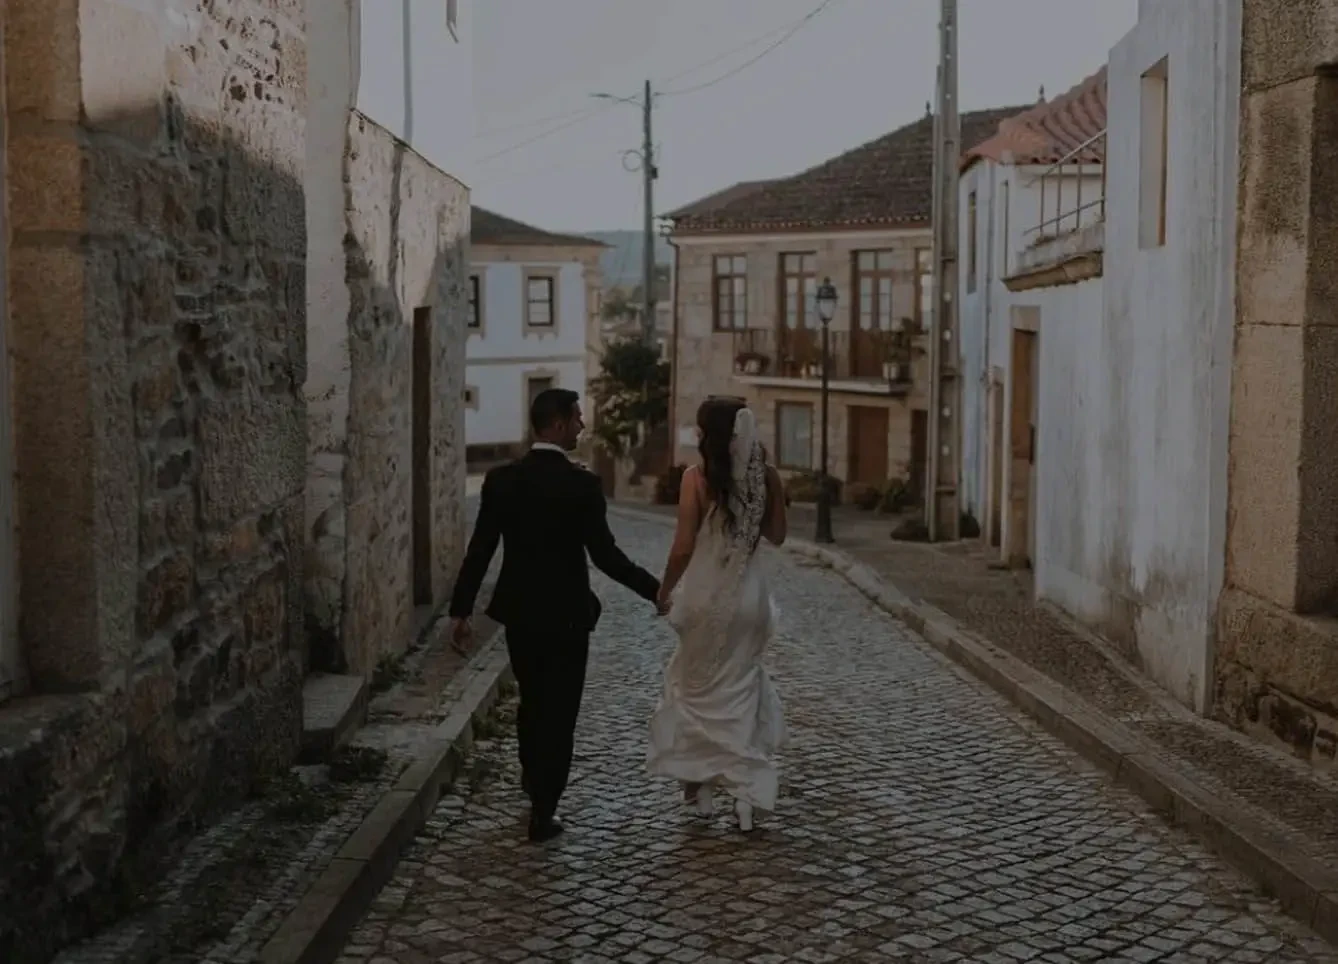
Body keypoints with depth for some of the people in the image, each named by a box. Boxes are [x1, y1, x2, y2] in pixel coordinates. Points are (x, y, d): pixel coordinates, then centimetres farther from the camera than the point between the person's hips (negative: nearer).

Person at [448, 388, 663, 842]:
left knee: (532, 700, 23)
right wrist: (655, 590, -6)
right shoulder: (582, 483, -16)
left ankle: (534, 780, 43)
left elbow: (480, 550, -3)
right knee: (559, 710, 6)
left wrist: (460, 609, 4)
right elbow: (604, 554, -17)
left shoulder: (500, 479, -4)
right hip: (566, 613, -4)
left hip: (519, 610, 4)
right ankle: (543, 812, 9)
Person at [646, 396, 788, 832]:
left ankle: (697, 778, 24)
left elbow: (683, 547, -13)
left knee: (695, 684, 18)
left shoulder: (697, 478, -14)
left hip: (705, 594, -3)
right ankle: (746, 793, 12)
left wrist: (665, 589, 3)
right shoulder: (767, 477, -3)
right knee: (741, 688, 15)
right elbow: (777, 535, 8)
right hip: (748, 594, 3)